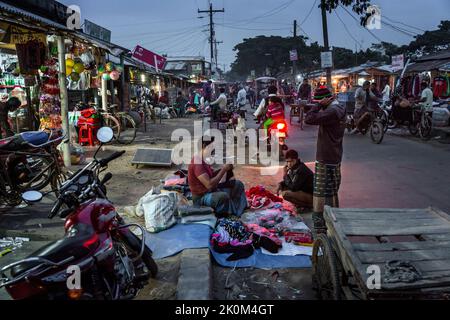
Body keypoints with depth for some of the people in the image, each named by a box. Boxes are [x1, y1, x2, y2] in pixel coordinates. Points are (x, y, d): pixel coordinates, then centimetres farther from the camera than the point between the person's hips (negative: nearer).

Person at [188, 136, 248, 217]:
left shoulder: (202, 160, 8)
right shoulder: (197, 162, -24)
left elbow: (211, 176, 14)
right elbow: (209, 185, -31)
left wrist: (224, 169, -3)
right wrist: (224, 170, -22)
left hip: (211, 192, 10)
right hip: (201, 198, -10)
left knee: (238, 184, 10)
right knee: (223, 196, -39)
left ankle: (242, 211, 8)